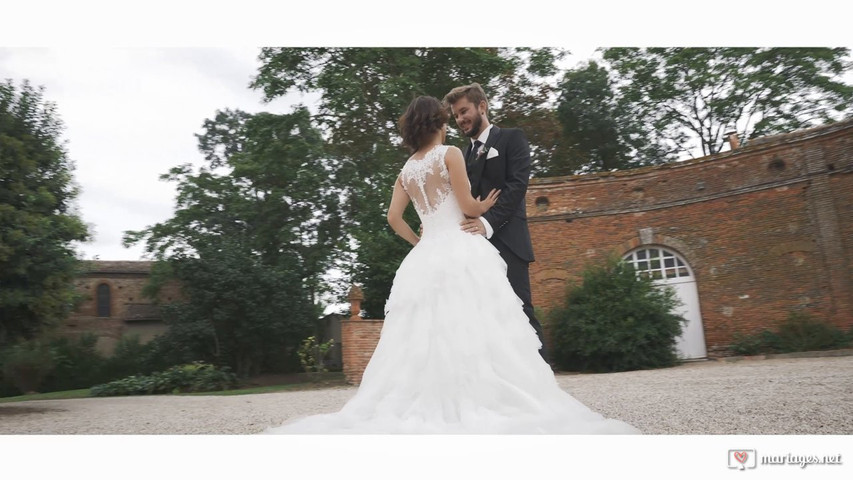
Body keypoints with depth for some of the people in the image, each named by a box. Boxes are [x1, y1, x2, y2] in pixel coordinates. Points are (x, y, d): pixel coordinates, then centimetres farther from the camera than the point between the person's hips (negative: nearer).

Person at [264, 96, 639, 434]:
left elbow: (394, 218, 11)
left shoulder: (406, 169, 16)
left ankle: (426, 407, 6)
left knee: (426, 335, 5)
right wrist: (485, 206, 16)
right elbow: (468, 207, -4)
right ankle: (478, 405, -7)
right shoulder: (450, 154, -1)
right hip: (460, 252, -6)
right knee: (469, 332, -6)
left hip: (425, 258, 6)